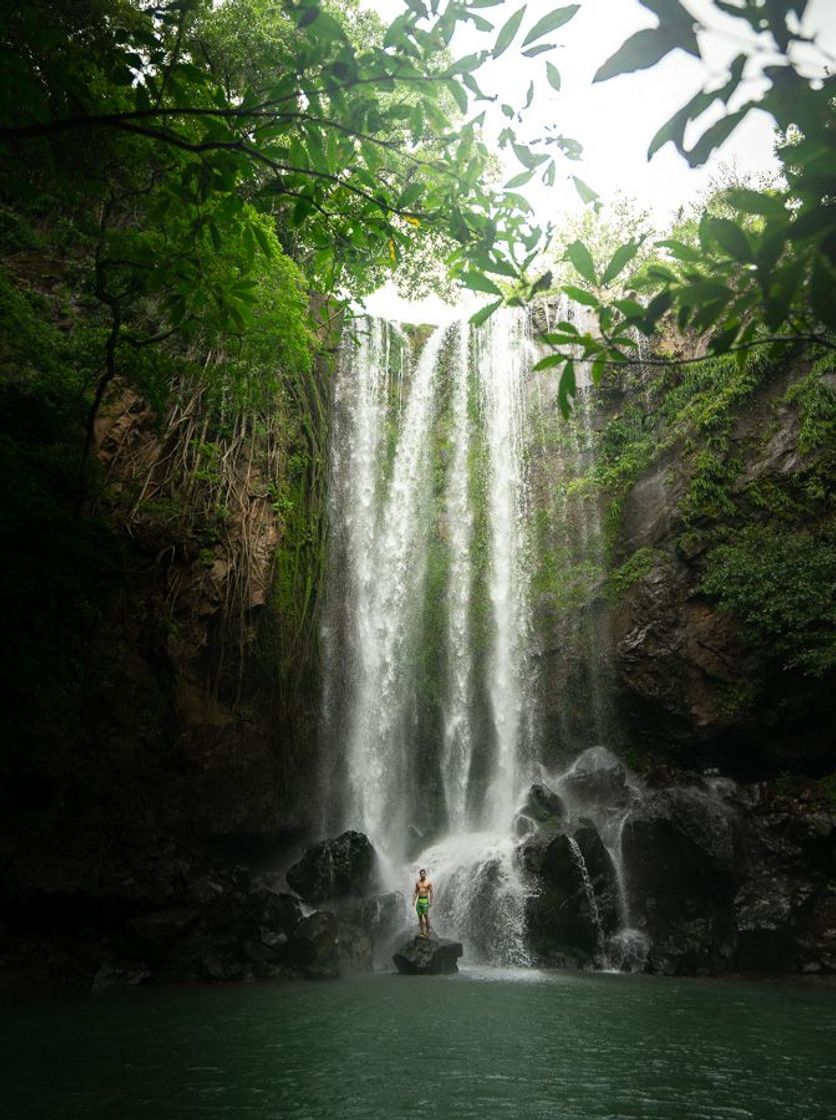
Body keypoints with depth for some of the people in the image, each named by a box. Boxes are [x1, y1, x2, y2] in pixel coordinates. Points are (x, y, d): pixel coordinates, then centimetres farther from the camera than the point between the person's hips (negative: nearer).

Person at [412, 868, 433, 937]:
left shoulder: (428, 882, -3)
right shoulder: (417, 882, 10)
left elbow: (431, 892, -3)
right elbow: (415, 892, 12)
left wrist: (431, 901, -8)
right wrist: (413, 900, 5)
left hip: (425, 900, -5)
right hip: (419, 900, 5)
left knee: (426, 916, -5)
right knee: (420, 916, 6)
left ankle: (427, 931, 2)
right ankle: (421, 931, 11)